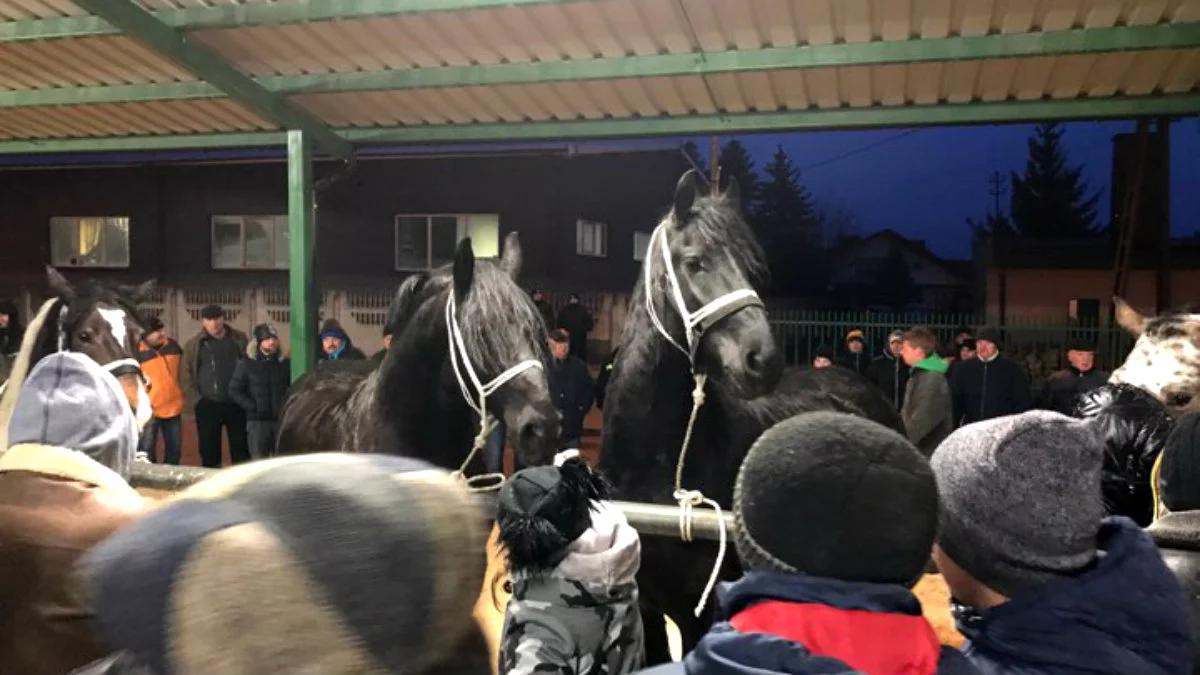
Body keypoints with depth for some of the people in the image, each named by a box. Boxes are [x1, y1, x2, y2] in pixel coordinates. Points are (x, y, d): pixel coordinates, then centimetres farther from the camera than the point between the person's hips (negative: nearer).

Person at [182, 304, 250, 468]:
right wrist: (196, 400, -4)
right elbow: (187, 376, 5)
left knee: (240, 450, 4)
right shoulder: (194, 345, 4)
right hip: (208, 406, 0)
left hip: (236, 404, 0)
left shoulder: (239, 339, 5)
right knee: (209, 451, 4)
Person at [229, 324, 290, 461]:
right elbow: (234, 391, 1)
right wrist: (252, 406, -9)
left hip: (281, 419, 2)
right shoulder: (246, 364, 2)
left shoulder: (285, 364, 8)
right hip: (257, 420, -2)